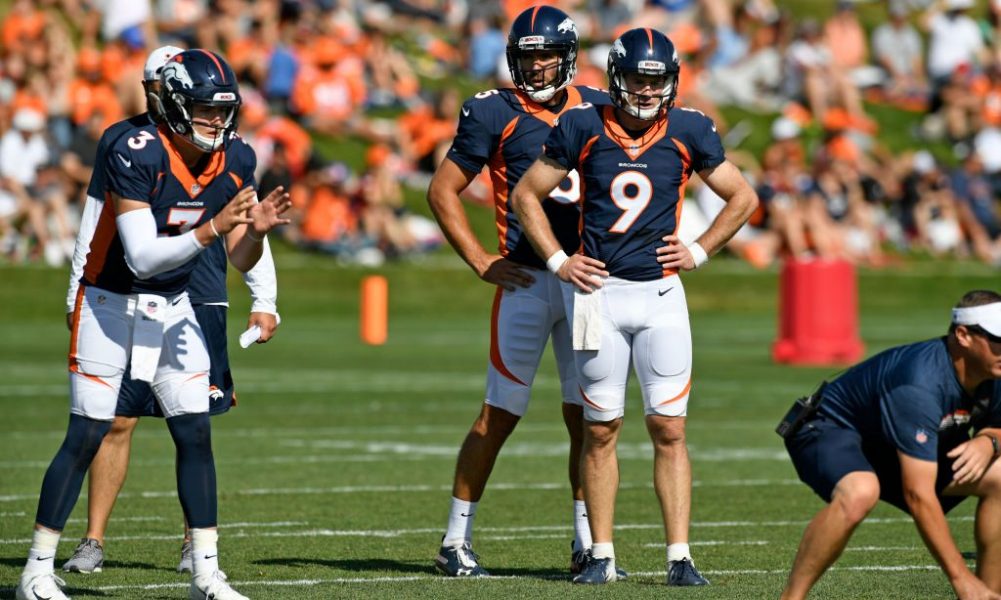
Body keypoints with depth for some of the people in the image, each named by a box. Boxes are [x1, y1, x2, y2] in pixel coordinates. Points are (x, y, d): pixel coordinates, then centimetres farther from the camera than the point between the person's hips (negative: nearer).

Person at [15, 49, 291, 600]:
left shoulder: (235, 162, -6)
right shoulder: (137, 155, -25)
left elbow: (241, 262, -1)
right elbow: (141, 258, -28)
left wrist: (256, 230, -22)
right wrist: (210, 230, -36)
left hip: (172, 308, 5)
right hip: (111, 305, -5)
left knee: (196, 435, 0)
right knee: (86, 437, -5)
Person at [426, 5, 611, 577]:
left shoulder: (596, 108, 9)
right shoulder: (495, 112, -2)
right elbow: (443, 190, 2)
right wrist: (480, 261, -4)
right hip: (527, 280, -4)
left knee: (587, 416, 4)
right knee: (500, 414, -2)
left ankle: (586, 542, 11)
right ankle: (457, 539, 5)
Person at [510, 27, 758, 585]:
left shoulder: (689, 131, 1)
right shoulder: (583, 127, -1)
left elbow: (743, 198, 13)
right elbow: (526, 195, 9)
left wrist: (700, 251, 3)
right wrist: (557, 260, 1)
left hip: (661, 293, 0)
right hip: (598, 292, 0)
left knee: (670, 429, -3)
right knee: (601, 428, 4)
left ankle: (680, 557, -2)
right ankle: (602, 555, 11)